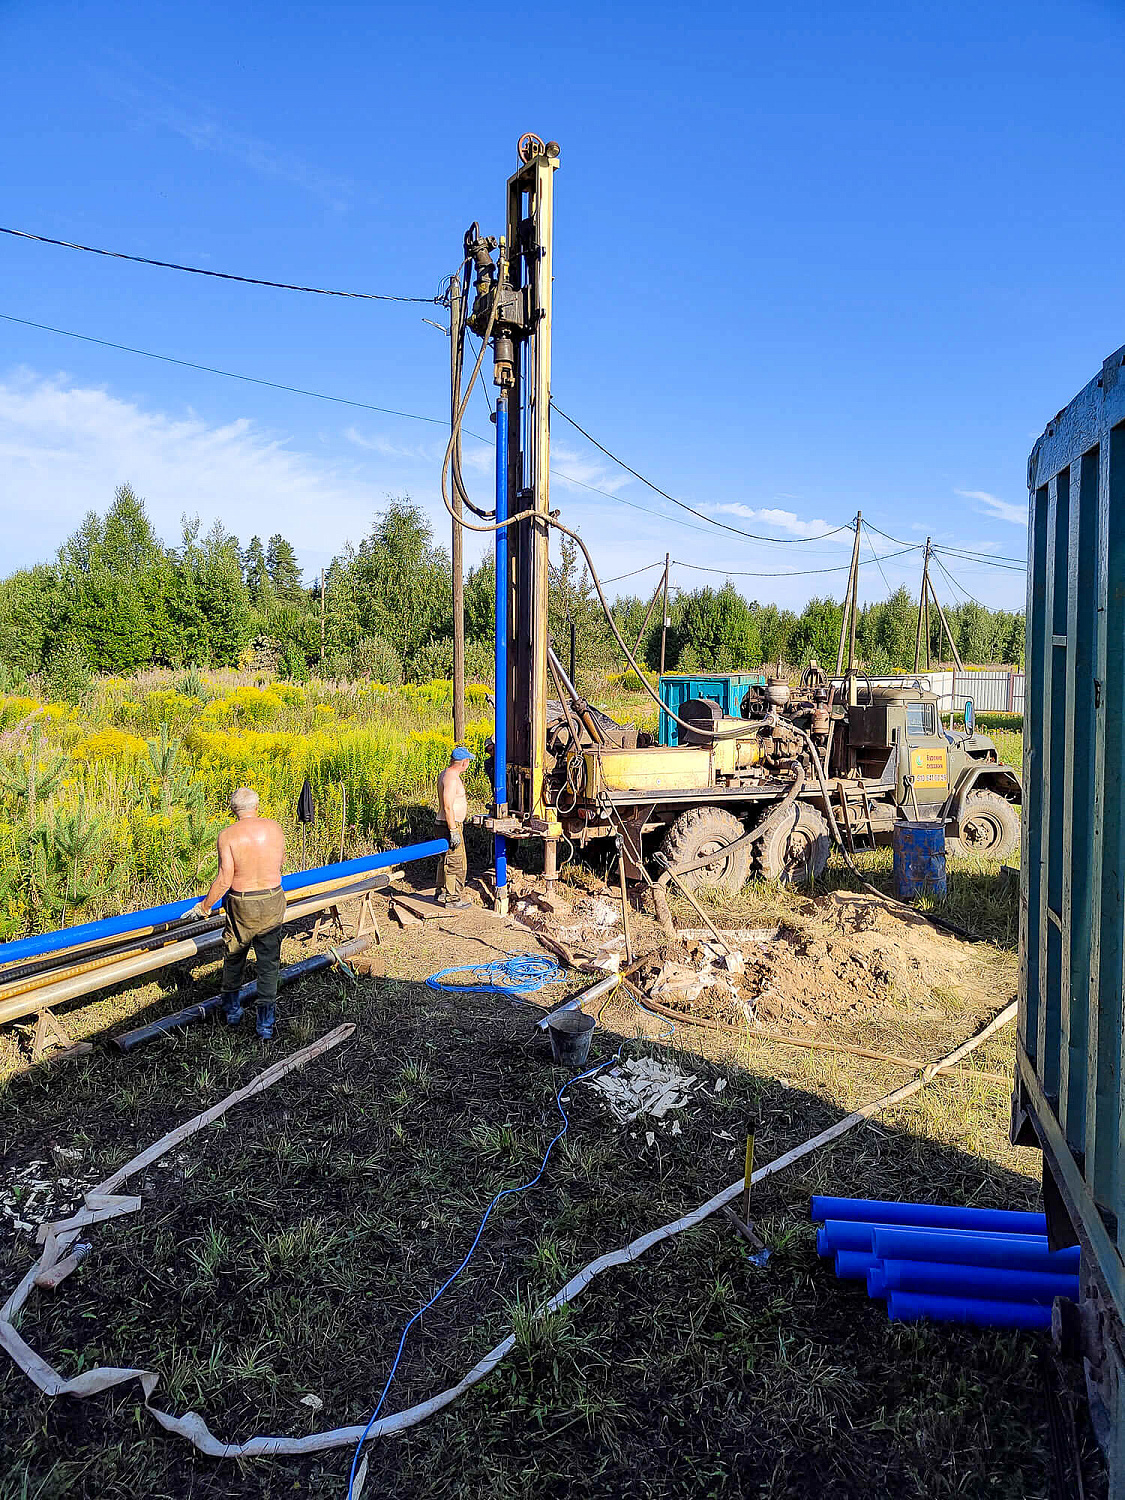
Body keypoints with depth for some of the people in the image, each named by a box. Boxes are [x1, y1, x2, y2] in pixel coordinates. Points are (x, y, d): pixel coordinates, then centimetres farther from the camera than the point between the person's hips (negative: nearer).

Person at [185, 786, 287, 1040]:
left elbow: (224, 880, -15)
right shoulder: (275, 828, -2)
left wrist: (204, 906, -1)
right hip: (273, 902, 2)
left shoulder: (228, 835, -12)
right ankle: (266, 1024, 13)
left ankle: (232, 1011, 35)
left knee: (234, 958, 21)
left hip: (242, 906, -2)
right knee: (268, 964, 10)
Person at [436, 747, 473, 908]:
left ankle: (442, 892, 29)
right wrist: (453, 831, -24)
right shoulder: (452, 777, -20)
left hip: (443, 823, 11)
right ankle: (452, 898, 0)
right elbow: (448, 807, -24)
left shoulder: (445, 774, 12)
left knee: (446, 860, 19)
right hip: (451, 824, -11)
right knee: (456, 863, -5)